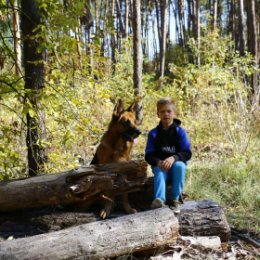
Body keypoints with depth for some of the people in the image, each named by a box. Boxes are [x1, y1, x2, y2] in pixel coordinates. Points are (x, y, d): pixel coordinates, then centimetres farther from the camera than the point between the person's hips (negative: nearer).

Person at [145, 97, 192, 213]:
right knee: (159, 171, -32)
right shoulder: (153, 134, -1)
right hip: (160, 165, 0)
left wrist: (173, 158, -31)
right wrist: (159, 162, -27)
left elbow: (187, 153, -11)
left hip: (177, 164, 0)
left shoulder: (180, 131, -4)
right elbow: (149, 155, -4)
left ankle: (175, 199, -23)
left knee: (179, 166, -33)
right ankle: (159, 199, -53)